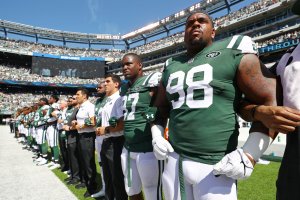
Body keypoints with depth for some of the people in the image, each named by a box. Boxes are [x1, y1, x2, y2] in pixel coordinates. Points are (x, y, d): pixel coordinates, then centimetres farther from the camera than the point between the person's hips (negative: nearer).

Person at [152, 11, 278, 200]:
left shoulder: (232, 54, -3)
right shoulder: (171, 66, 12)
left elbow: (270, 100, -7)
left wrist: (249, 154, -12)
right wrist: (157, 136, 7)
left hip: (214, 166, -4)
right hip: (174, 161, 5)